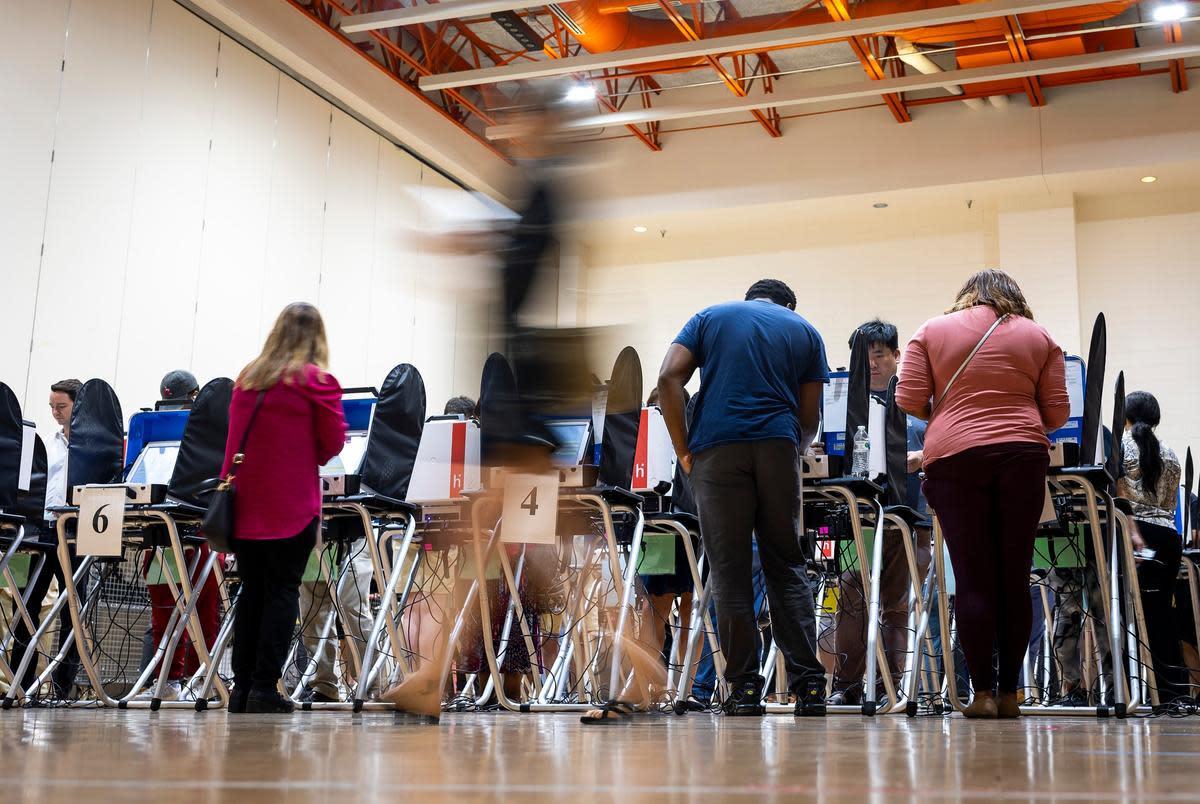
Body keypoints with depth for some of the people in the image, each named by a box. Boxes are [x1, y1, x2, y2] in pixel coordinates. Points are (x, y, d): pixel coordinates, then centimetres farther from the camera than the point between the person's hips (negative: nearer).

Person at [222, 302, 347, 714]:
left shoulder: (248, 377, 8)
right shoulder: (317, 380, -6)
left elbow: (234, 435, 16)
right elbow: (334, 442, -2)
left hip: (245, 505, 5)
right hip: (292, 506, -4)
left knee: (251, 591, 11)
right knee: (283, 591, 1)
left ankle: (242, 687, 12)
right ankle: (265, 688, -3)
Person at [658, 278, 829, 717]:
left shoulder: (709, 317, 17)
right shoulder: (805, 331, 19)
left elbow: (669, 378, 1)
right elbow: (810, 415, 12)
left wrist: (683, 449, 4)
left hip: (717, 449, -1)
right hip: (778, 448, 1)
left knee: (729, 571, 3)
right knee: (786, 566, 9)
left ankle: (744, 688, 3)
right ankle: (808, 682, 4)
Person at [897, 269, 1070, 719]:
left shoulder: (933, 331, 10)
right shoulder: (1038, 337, 13)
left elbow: (909, 399, 3)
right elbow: (1057, 412, 8)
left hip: (955, 458, -1)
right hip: (1023, 457, 1)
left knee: (973, 580, 0)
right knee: (1015, 579, 5)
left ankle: (983, 693, -2)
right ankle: (1009, 694, 8)